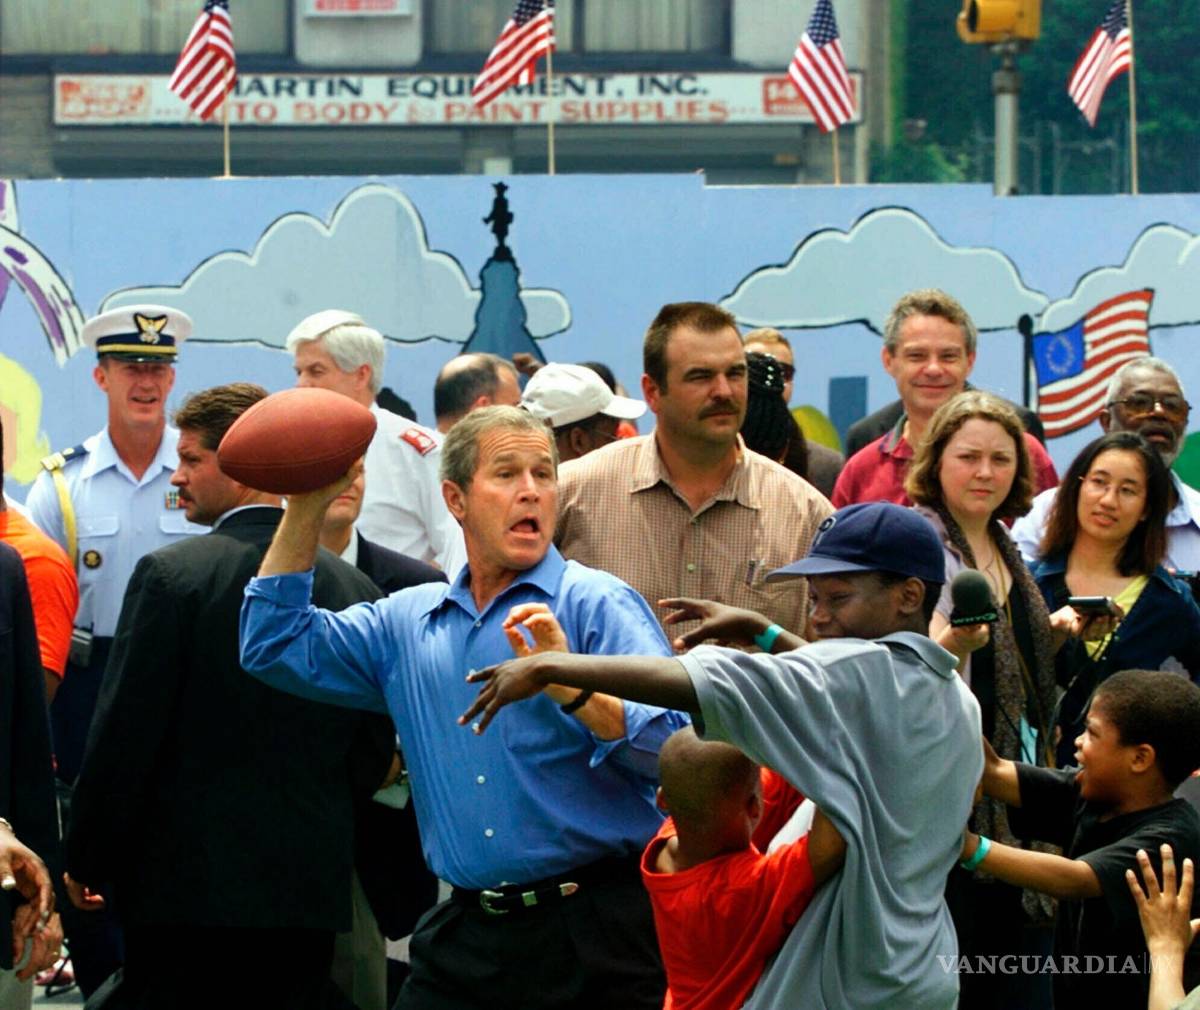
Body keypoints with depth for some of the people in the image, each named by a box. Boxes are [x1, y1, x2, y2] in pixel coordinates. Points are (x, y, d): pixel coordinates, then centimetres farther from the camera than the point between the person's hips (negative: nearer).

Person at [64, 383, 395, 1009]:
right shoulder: (355, 589, 5)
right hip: (311, 888, 5)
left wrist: (87, 862, 1)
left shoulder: (172, 575, -9)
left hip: (184, 886, -4)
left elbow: (124, 736, -9)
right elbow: (374, 751, 9)